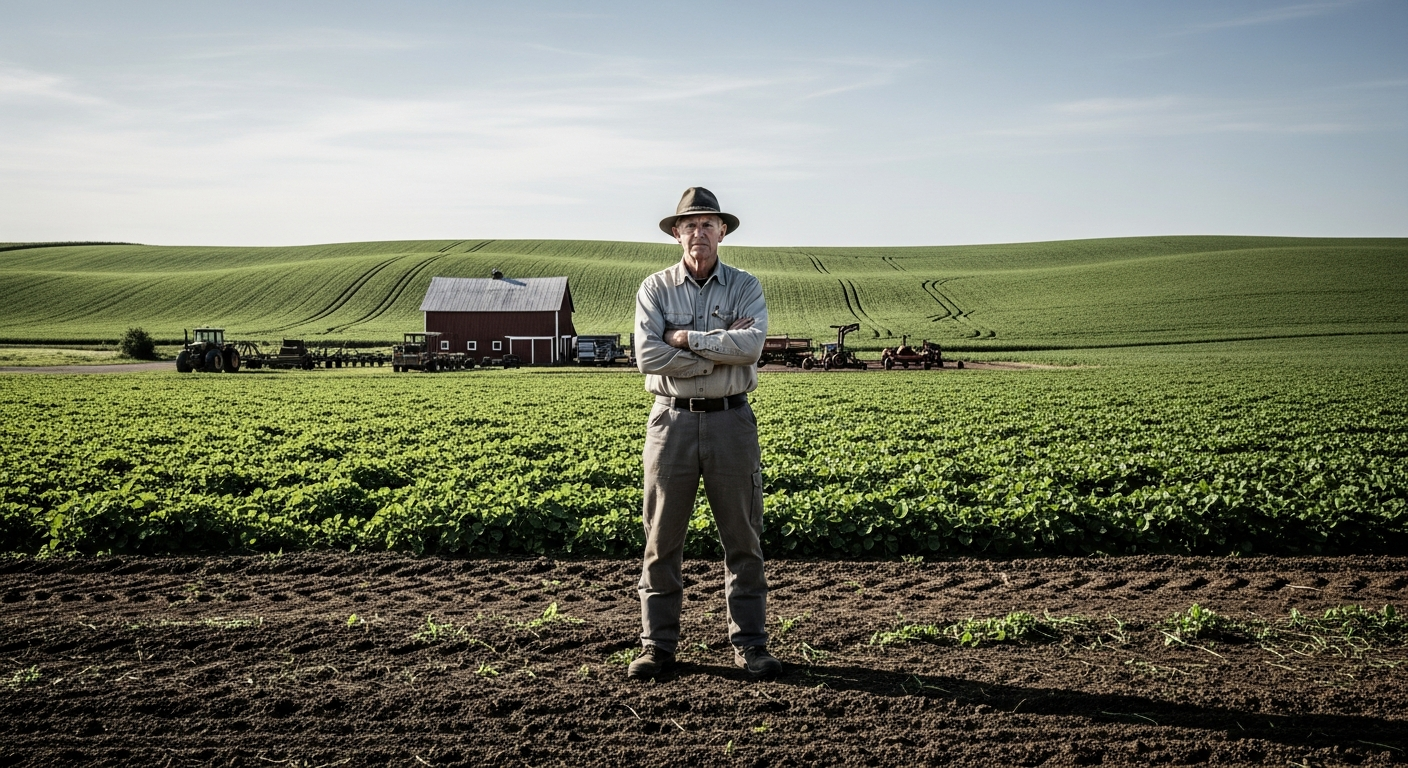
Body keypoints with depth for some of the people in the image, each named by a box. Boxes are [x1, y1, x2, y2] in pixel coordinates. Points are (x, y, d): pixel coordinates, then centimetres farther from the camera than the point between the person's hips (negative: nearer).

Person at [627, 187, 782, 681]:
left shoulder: (745, 287, 4)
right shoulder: (654, 289, 3)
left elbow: (752, 345, -15)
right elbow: (648, 357, -13)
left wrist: (686, 337, -13)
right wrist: (720, 352, -13)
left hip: (731, 421, 0)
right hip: (673, 420, 0)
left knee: (743, 538, 5)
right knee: (662, 539, 5)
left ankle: (749, 644, 16)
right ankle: (657, 644, 16)